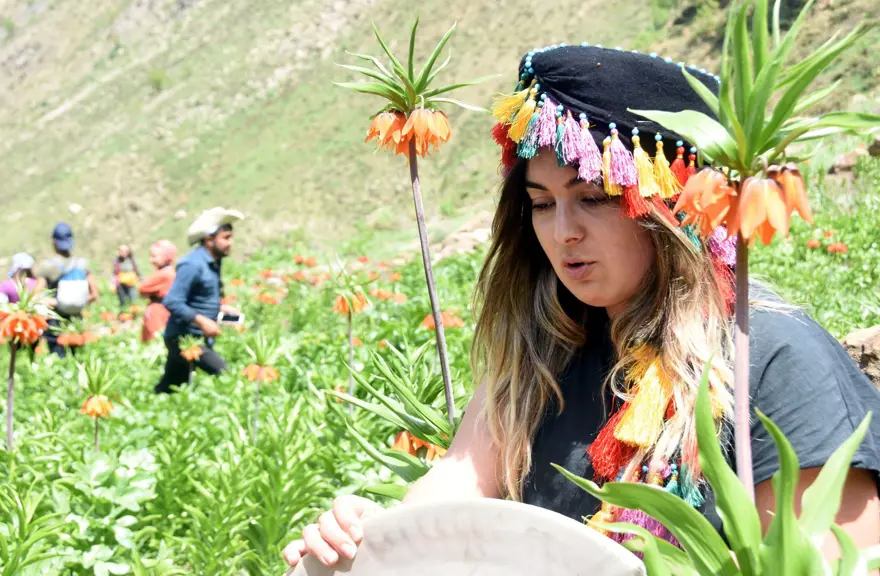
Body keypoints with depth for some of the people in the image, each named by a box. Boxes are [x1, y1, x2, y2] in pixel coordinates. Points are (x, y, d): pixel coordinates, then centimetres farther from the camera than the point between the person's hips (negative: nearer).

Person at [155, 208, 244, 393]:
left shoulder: (213, 263, 12)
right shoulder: (193, 264, -18)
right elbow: (172, 302, -24)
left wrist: (221, 308, 10)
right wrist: (202, 321, -28)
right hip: (184, 337, -10)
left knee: (167, 389, 13)